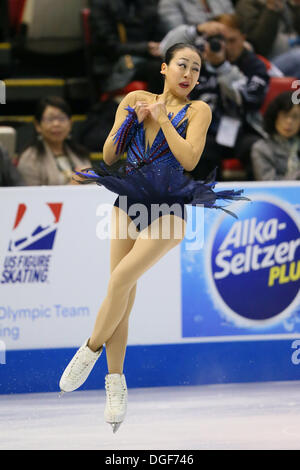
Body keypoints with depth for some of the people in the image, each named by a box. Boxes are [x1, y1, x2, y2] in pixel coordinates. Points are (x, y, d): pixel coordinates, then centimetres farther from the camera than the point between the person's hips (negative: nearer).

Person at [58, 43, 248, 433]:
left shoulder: (197, 110, -1)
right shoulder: (136, 99, 7)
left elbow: (189, 159, -16)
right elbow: (109, 157, 8)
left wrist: (161, 116, -12)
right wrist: (132, 120, -7)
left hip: (169, 209, -3)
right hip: (129, 203, 3)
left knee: (122, 276, -21)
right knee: (123, 295, -3)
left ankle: (91, 349, -1)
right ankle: (116, 381, 3)